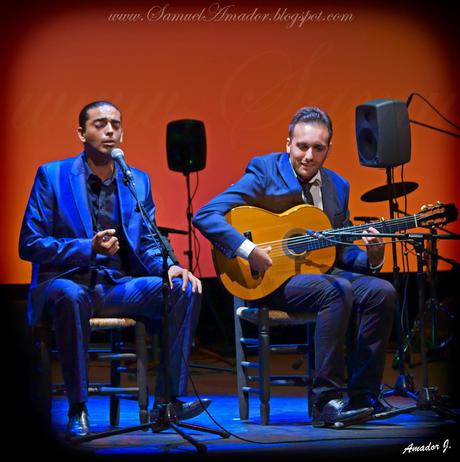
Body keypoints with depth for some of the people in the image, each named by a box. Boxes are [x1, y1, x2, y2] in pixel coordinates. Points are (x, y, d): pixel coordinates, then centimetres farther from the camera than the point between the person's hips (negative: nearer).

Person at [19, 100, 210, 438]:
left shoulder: (138, 181, 11)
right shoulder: (52, 176, -1)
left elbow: (148, 242, 11)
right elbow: (29, 244, -5)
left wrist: (170, 266, -13)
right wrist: (89, 248, -19)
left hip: (118, 285, 4)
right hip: (66, 281, -4)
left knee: (185, 290, -18)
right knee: (71, 297, -40)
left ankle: (168, 400, -16)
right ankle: (77, 410, -28)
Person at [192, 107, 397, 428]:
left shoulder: (338, 186, 13)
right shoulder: (264, 173, -6)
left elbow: (342, 251, 16)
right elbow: (205, 216, -15)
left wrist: (371, 257, -6)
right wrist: (247, 250, -26)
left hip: (320, 271, 6)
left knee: (381, 291, -18)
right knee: (338, 290, -31)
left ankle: (362, 395, -10)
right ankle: (326, 401, -26)